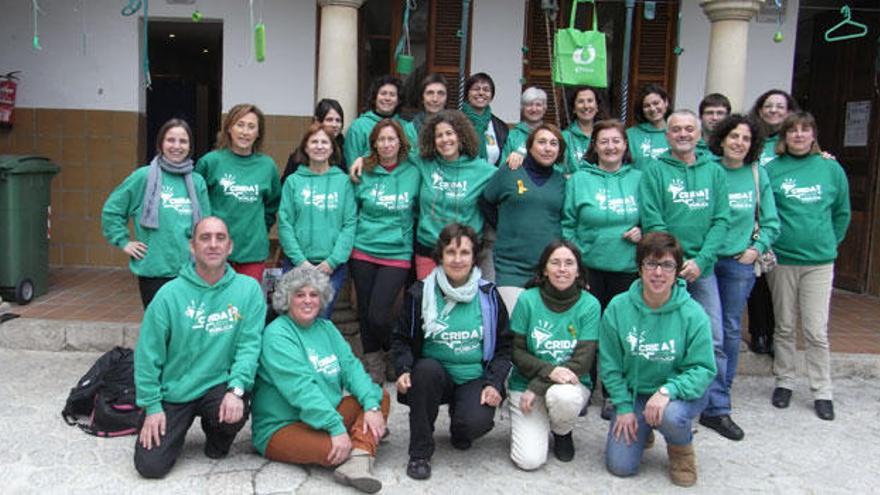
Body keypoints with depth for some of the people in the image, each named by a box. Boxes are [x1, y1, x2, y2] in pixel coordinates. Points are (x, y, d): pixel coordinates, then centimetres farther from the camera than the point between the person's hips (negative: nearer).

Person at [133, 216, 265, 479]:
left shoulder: (249, 289, -8)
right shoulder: (170, 293, -9)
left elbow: (249, 345, -11)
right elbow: (148, 355, -4)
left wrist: (237, 389, -25)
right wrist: (152, 405, -6)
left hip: (219, 386, 0)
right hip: (173, 392, 1)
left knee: (235, 414, -32)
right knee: (150, 465, -7)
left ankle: (217, 438, 7)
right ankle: (178, 428, 28)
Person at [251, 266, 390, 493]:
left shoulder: (326, 328, 11)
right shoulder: (277, 335, -13)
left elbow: (351, 366, 1)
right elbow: (301, 388, -23)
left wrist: (371, 405, -17)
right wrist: (336, 427, -30)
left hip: (329, 414, 9)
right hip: (280, 428, -8)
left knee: (381, 396, -8)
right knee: (336, 449, -37)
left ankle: (359, 459, -29)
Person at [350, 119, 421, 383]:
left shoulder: (413, 174, -2)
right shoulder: (364, 173, 1)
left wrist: (406, 235, 3)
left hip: (397, 254, -2)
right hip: (363, 252, 2)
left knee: (378, 314, -11)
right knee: (365, 311, 8)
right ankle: (373, 362, 26)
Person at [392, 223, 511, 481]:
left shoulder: (489, 296, 1)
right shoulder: (420, 293, -1)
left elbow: (504, 346, 5)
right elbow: (401, 339, 4)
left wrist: (494, 383, -10)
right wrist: (403, 370, -15)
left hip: (475, 378, 0)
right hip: (433, 376, 0)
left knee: (477, 422, -30)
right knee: (427, 368, -35)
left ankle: (458, 429, 13)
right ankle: (420, 452, -17)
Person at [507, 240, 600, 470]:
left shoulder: (589, 305, -7)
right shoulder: (528, 300, -7)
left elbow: (582, 361, -11)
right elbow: (517, 352, -6)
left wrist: (538, 387, -18)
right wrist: (549, 371, -24)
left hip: (571, 384, 0)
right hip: (525, 383, 0)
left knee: (562, 396, -37)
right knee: (529, 460, -17)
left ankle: (562, 433, 0)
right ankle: (532, 424, 18)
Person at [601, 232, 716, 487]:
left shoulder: (692, 313, -16)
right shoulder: (618, 308, -11)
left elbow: (703, 369, -14)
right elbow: (610, 364, -3)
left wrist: (667, 390, -30)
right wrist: (624, 407, -9)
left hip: (680, 393, -2)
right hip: (633, 392, 2)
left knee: (669, 415, -37)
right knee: (619, 466, -8)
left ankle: (682, 449, 2)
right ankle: (642, 429, 27)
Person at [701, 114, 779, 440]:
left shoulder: (757, 174, 7)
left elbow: (771, 221, 12)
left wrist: (757, 248, -1)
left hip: (739, 263, 3)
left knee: (730, 332, 6)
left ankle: (717, 406, 14)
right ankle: (716, 404, 8)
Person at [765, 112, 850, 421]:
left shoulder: (831, 169, 3)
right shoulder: (771, 170, 0)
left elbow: (842, 213, 12)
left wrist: (829, 243, 7)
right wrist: (767, 243, -3)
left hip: (819, 261, 0)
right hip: (781, 259, 0)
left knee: (816, 330, 1)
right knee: (785, 326, 11)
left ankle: (822, 392, 12)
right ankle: (784, 381, 25)